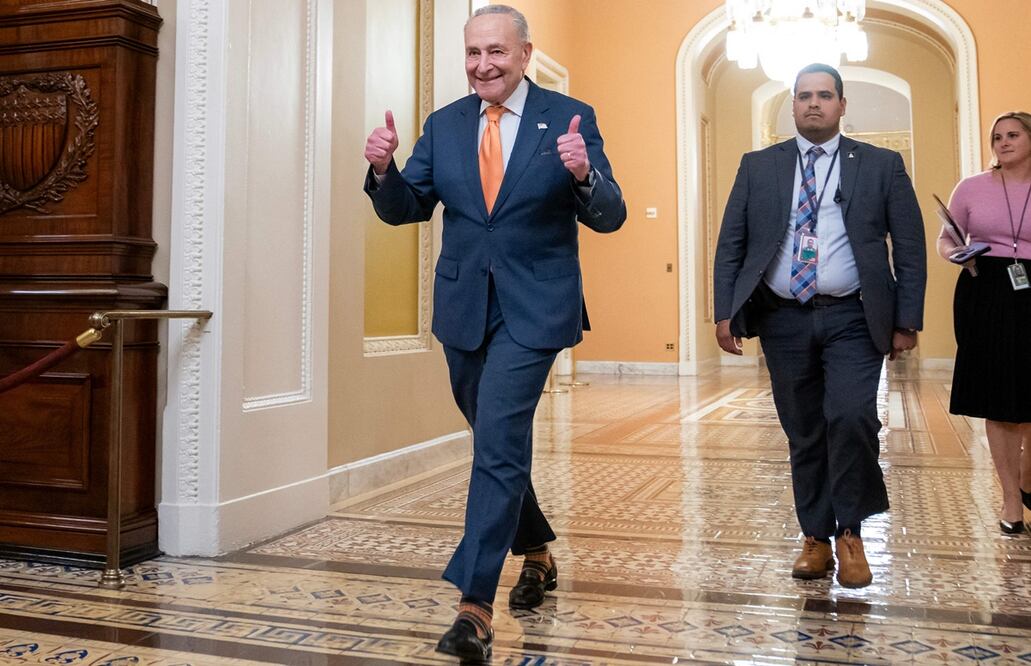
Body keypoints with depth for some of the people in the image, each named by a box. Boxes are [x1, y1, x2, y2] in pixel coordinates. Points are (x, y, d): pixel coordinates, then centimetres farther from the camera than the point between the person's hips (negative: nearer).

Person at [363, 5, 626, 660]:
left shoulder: (571, 118, -4)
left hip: (533, 309, -5)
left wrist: (582, 175, -29)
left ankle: (476, 605, -7)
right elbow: (406, 209, 6)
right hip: (464, 307, 5)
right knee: (499, 442, 18)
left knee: (498, 443, -13)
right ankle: (536, 553, 40)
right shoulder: (443, 125, 5)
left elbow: (610, 217, -8)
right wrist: (384, 170, -15)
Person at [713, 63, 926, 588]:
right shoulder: (758, 167, 9)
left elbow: (910, 249, 4)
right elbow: (730, 244, 6)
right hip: (783, 320, 2)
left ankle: (850, 533, 2)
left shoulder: (881, 166, 5)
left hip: (851, 319, -2)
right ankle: (816, 539, 21)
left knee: (851, 417, -19)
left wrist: (907, 321, -2)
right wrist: (725, 311, -3)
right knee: (803, 434, 7)